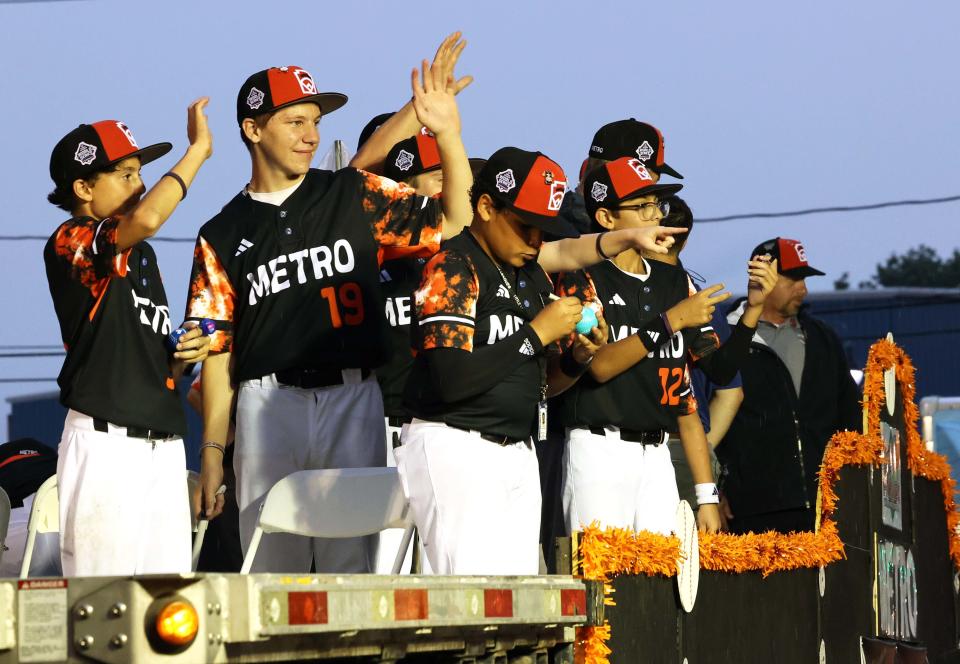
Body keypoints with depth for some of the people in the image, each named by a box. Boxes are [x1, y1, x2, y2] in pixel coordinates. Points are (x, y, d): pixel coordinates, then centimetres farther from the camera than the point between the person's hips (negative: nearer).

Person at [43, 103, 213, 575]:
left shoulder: (142, 254, 21)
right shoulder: (68, 243, -7)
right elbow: (146, 217, -27)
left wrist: (183, 356, 5)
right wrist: (199, 148, -16)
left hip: (163, 443, 8)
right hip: (105, 443, -8)